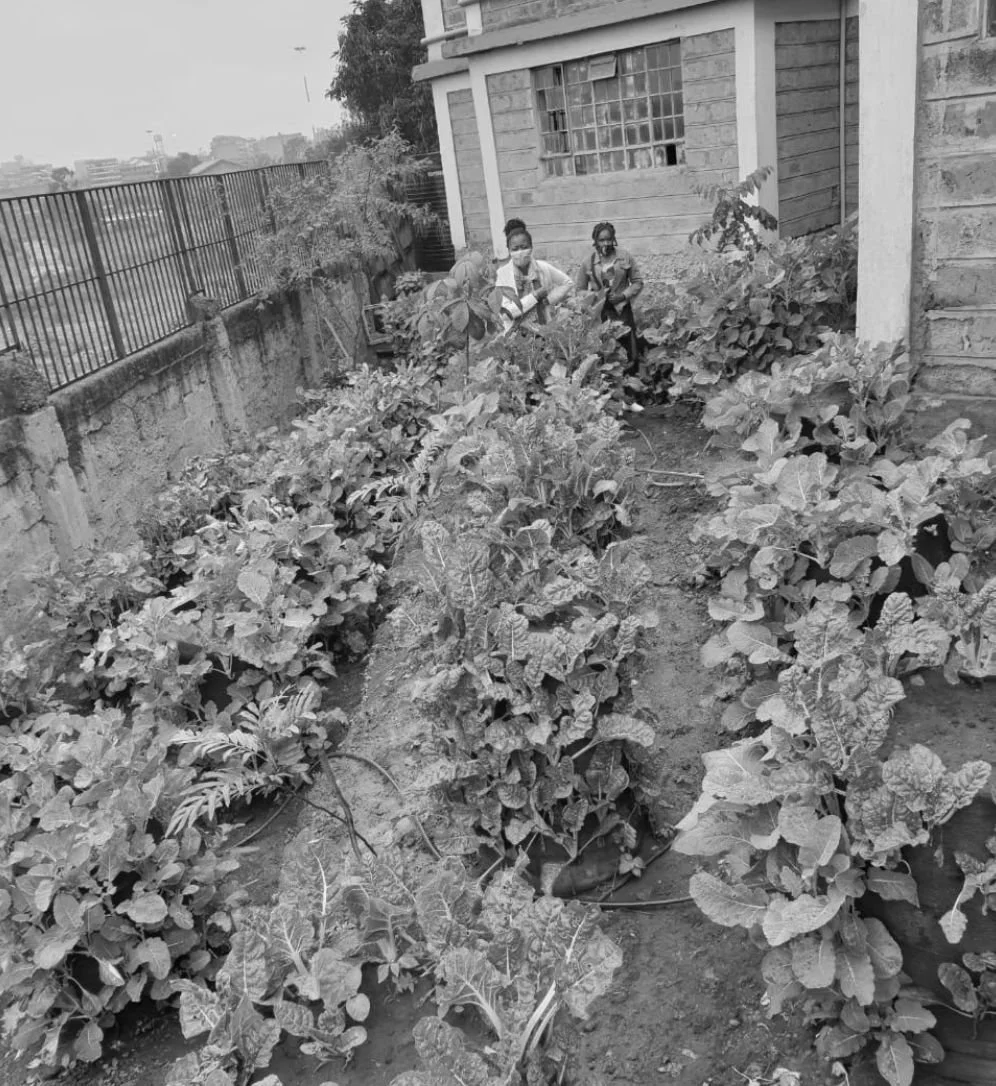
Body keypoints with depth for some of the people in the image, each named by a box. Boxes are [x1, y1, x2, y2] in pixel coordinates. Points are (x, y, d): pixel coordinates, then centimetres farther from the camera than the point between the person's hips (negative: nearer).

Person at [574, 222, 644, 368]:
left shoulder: (625, 257, -1)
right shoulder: (589, 262, 0)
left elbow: (638, 282, 5)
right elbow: (579, 290, 7)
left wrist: (623, 296, -9)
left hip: (622, 311, 0)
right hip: (599, 313, 0)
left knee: (628, 358, 1)